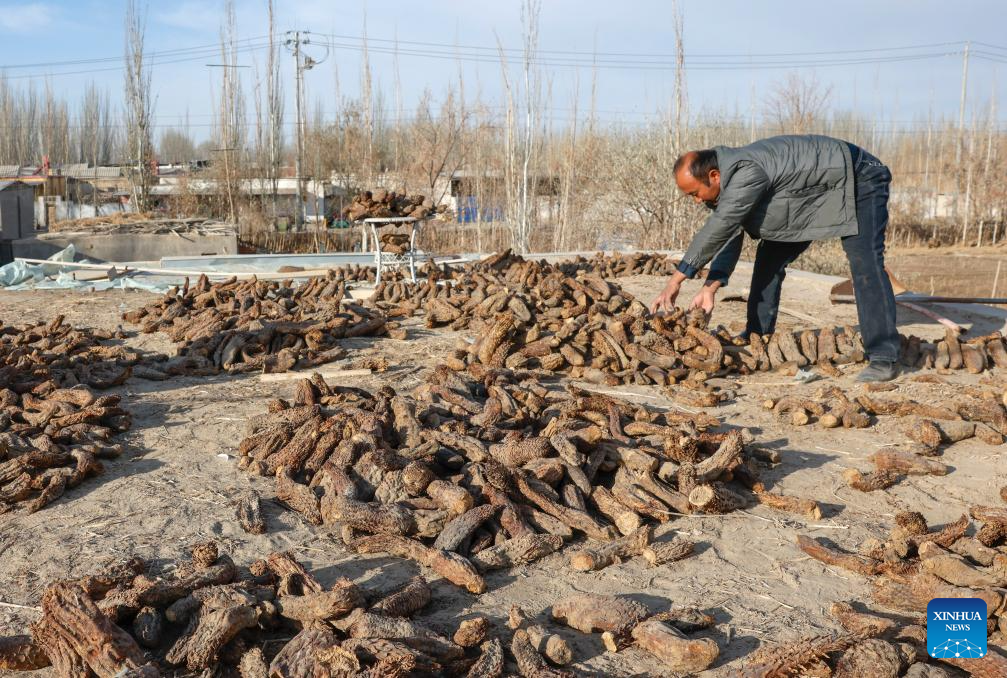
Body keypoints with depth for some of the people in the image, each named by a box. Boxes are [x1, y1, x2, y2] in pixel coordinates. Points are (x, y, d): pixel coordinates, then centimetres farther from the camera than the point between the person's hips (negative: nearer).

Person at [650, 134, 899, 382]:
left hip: (858, 180, -9)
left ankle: (884, 359, -19)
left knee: (865, 264, -21)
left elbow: (718, 229, -38)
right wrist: (711, 287, -17)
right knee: (770, 258, 6)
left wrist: (676, 279, -35)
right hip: (816, 196, 10)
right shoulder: (727, 181, -5)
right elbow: (730, 236, -5)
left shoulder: (747, 172, -36)